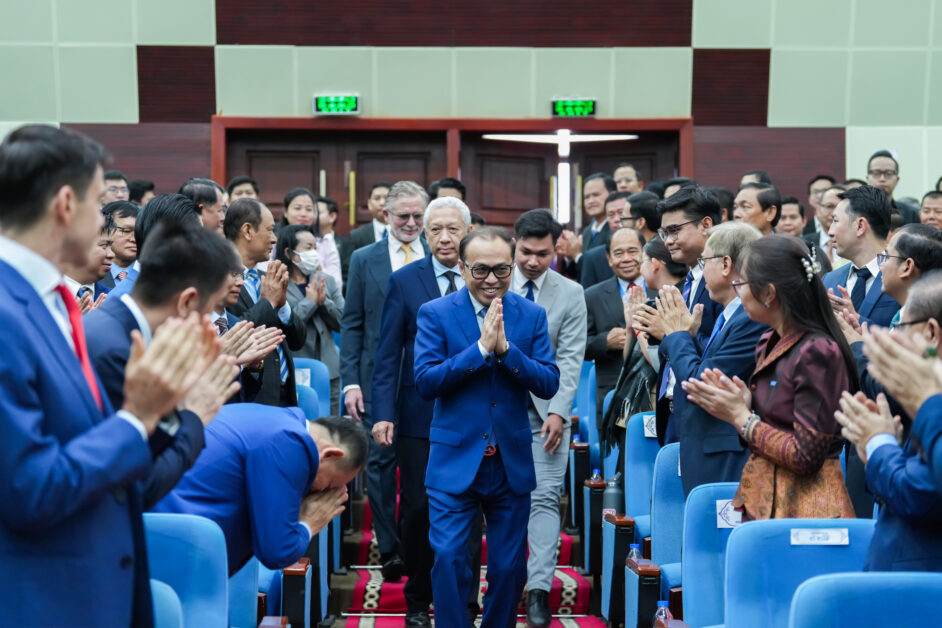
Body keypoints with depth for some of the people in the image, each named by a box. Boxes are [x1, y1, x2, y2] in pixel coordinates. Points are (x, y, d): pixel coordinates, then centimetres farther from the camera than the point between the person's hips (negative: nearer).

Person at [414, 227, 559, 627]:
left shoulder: (532, 315, 2)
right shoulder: (435, 314, -4)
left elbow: (549, 384, -5)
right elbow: (425, 381, -14)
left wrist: (506, 348, -19)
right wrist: (481, 348, -22)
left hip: (512, 463, 3)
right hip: (455, 461, -2)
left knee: (510, 567, 11)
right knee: (448, 560, -7)